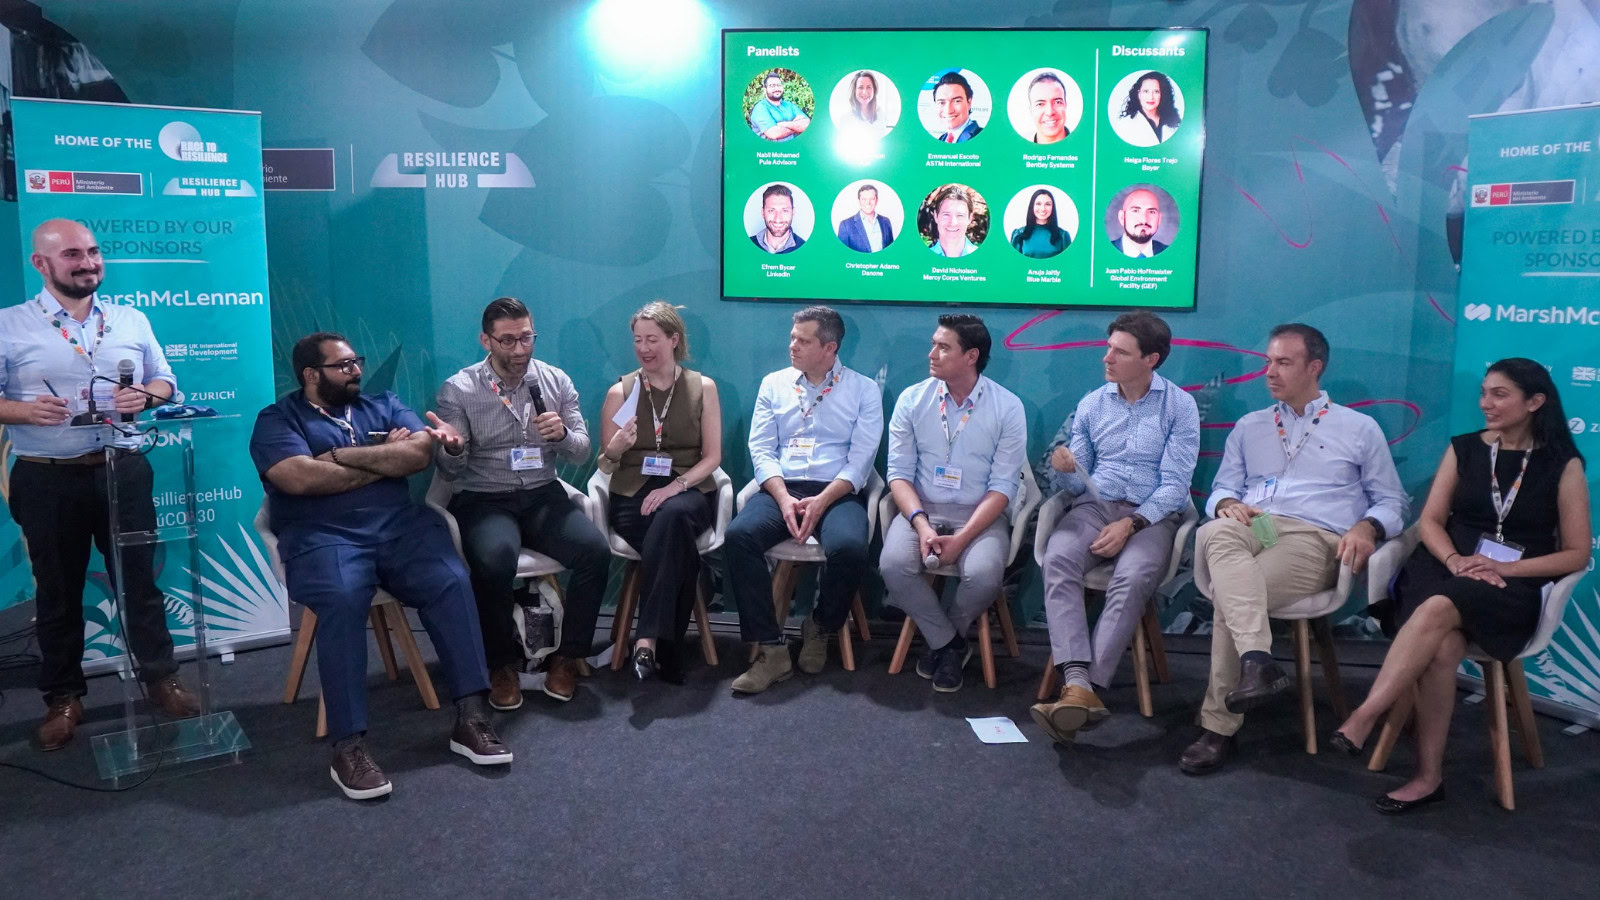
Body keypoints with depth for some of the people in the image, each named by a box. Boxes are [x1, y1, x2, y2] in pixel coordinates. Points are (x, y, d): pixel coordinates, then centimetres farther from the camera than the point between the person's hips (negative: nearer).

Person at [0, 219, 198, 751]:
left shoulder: (132, 320, 8)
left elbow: (164, 380, 13)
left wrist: (146, 395, -8)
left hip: (122, 471, 2)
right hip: (47, 480, -2)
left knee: (139, 578, 8)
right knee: (57, 591, 10)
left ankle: (160, 678, 22)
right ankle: (63, 697, 23)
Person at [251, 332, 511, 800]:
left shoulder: (383, 404, 20)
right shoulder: (277, 420, 8)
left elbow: (420, 452, 1)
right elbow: (300, 478, -12)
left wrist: (343, 455, -6)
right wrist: (385, 459, -2)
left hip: (400, 525, 3)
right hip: (322, 536, -3)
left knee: (452, 581, -25)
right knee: (343, 599, -35)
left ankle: (471, 717, -23)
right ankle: (349, 746, -31)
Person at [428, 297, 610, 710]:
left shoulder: (557, 381, 5)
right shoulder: (457, 390, -4)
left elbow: (582, 452, 5)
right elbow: (451, 471, -4)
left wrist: (562, 435, -18)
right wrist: (452, 447, -28)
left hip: (543, 496, 3)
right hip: (483, 500, -3)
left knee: (596, 551, -25)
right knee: (495, 560, -35)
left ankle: (567, 656, -4)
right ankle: (502, 665, -9)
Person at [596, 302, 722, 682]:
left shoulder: (703, 388, 5)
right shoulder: (619, 391, 6)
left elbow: (712, 457, 1)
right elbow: (606, 466, 9)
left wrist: (675, 486, -16)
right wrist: (615, 450, -16)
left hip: (689, 492, 0)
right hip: (633, 495, 1)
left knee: (673, 515, -37)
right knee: (677, 540, -33)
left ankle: (648, 639, -38)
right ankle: (667, 651, -26)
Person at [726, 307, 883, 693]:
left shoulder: (864, 389, 6)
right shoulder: (773, 384, 13)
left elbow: (861, 458, -3)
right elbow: (761, 449, 5)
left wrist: (821, 502, -17)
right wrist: (785, 499, -13)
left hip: (838, 494, -2)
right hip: (782, 490, 2)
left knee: (849, 548, -34)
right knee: (738, 535, -28)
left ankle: (819, 628, -3)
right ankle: (771, 648, -20)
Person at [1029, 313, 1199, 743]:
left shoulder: (1180, 406, 3)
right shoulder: (1092, 403, 13)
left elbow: (1174, 484, -3)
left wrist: (1130, 524, -17)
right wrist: (1066, 470, -11)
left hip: (1151, 514, -2)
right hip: (1094, 505, 3)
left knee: (1132, 578, -35)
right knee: (1057, 559, -30)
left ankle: (1090, 687, -38)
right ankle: (1078, 685, -41)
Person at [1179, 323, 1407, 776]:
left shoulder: (1360, 429, 18)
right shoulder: (1249, 427, 27)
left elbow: (1391, 501, 16)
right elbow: (1221, 489, 22)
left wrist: (1367, 527, -7)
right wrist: (1227, 505, -4)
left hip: (1315, 539, -3)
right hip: (1252, 530, 3)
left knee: (1228, 597, -34)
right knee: (1215, 534, -39)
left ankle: (1218, 726, -27)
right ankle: (1257, 661, -51)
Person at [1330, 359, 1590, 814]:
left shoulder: (1563, 465, 5)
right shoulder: (1463, 448, 11)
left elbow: (1576, 554, 3)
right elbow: (1430, 521, 8)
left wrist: (1504, 568, -12)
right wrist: (1454, 560, -13)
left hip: (1514, 589, -2)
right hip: (1446, 569, 2)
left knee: (1439, 609, -37)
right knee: (1442, 648, -33)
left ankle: (1362, 719, -39)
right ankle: (1428, 777, -28)